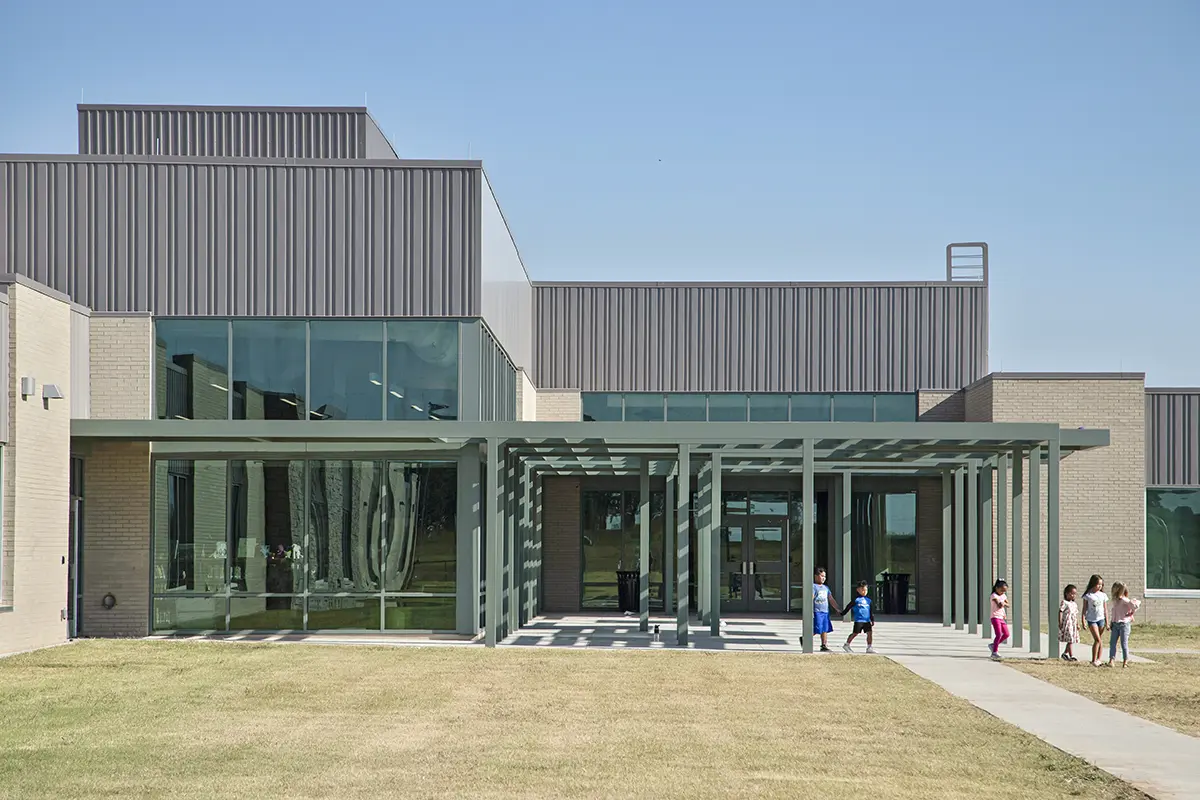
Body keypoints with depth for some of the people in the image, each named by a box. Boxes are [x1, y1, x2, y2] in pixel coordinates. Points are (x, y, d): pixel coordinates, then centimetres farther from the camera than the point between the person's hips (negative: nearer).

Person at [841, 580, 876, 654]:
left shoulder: (868, 600, 12)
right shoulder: (856, 600, -5)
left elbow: (871, 611, 17)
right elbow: (848, 607, 1)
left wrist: (872, 620, 13)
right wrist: (842, 614, 4)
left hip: (867, 620, 5)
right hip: (858, 620, -5)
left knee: (870, 633, -1)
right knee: (855, 633, -1)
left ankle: (869, 648, 6)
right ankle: (846, 645, 14)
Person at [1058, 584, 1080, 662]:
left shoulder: (1074, 604, 17)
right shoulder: (1064, 603, -7)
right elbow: (1060, 612, -10)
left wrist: (1078, 624, 18)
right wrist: (1060, 623, -15)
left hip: (1073, 624, 8)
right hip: (1067, 624, -8)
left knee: (1072, 640, 10)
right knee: (1070, 640, -11)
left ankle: (1065, 653, 25)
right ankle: (1071, 656, -10)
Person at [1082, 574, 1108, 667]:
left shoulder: (1102, 595, 8)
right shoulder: (1087, 595, -1)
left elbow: (1105, 609, 11)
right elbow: (1084, 609, 1)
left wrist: (1107, 622, 8)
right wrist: (1083, 621, -4)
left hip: (1101, 619, 4)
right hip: (1091, 620, -4)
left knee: (1101, 640, 6)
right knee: (1097, 639, -14)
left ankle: (1098, 660, 15)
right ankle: (1093, 660, -8)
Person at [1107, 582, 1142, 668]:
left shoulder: (1124, 600, -14)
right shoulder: (1115, 600, 10)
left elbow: (1135, 604, -20)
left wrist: (1131, 613, -8)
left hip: (1124, 624, -7)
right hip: (1115, 624, 7)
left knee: (1124, 643, 0)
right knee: (1112, 642, 2)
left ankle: (1125, 661, 9)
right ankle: (1111, 660, 3)